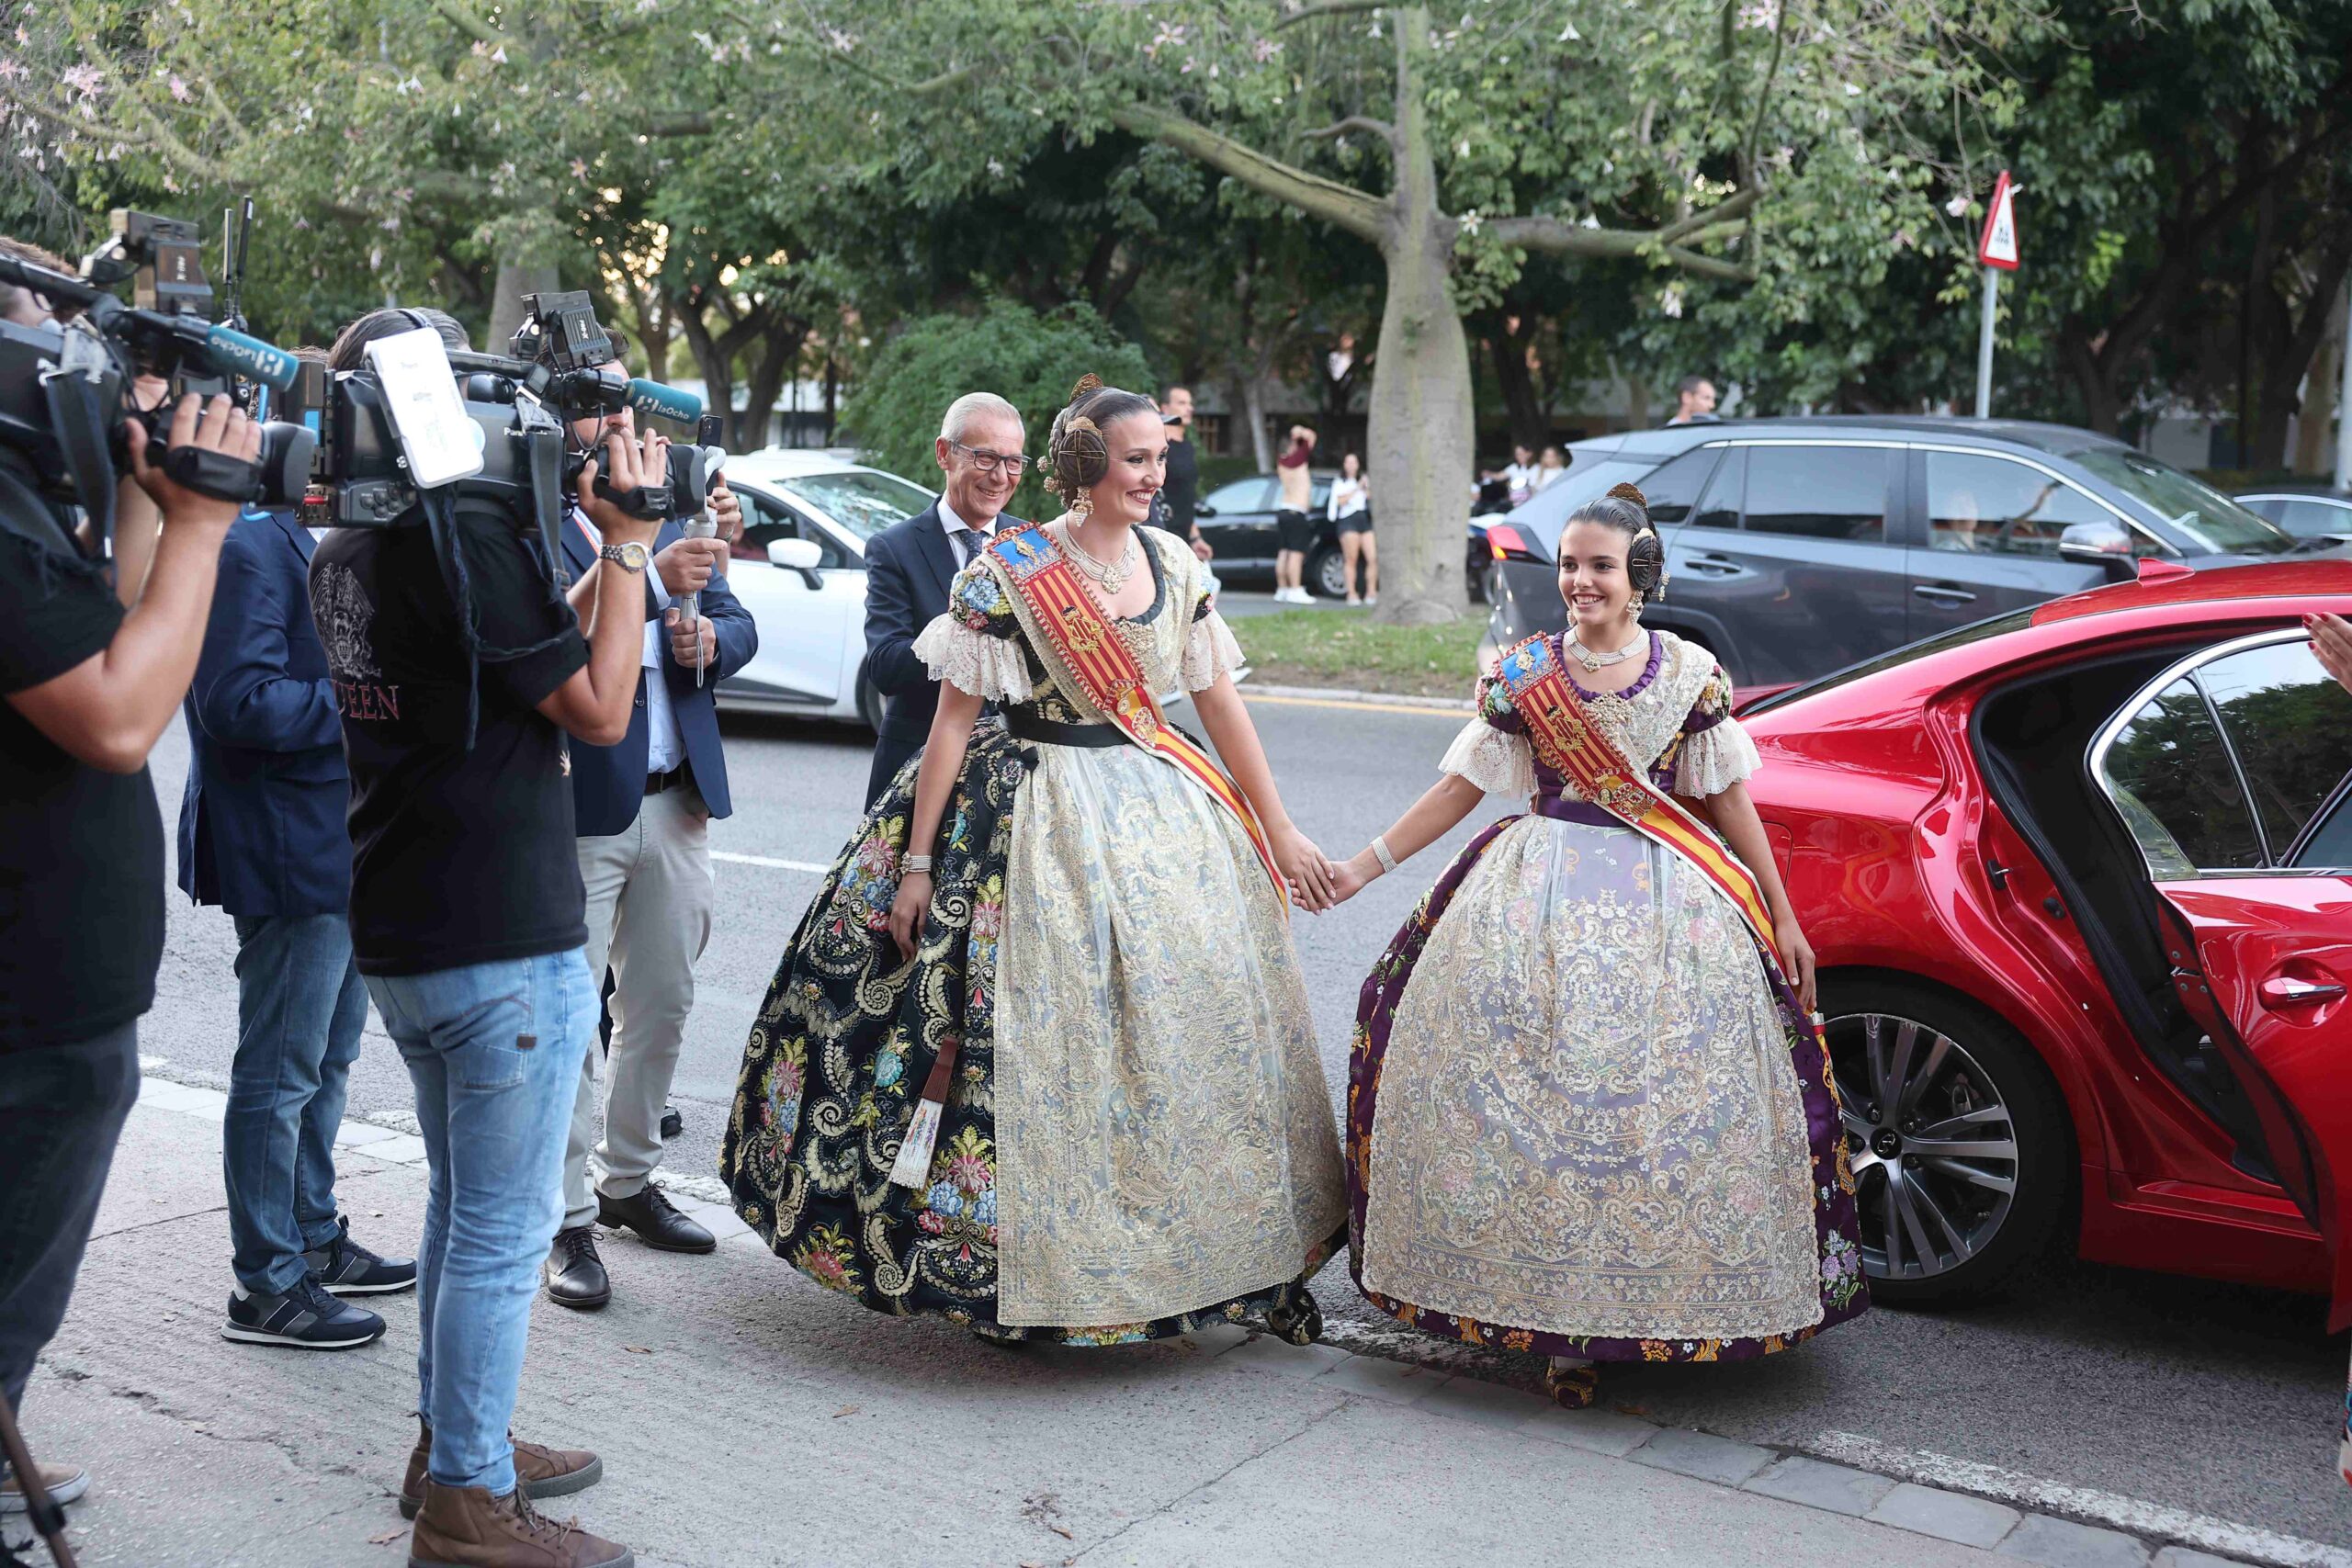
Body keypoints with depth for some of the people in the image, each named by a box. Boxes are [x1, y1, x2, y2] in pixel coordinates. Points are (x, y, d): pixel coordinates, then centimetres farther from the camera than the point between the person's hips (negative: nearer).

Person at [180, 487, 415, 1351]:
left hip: (337, 847, 11)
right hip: (288, 851, -10)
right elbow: (241, 703, -26)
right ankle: (266, 1286, 10)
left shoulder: (303, 538, 13)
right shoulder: (247, 548, -19)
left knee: (328, 1054, 20)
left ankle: (314, 1238, 34)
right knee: (282, 1070, -1)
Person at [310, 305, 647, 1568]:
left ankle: (455, 1444, 34)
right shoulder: (467, 538, -19)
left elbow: (539, 650, 13)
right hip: (506, 944, -10)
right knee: (504, 1231, 0)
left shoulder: (347, 552, 10)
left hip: (400, 940, 10)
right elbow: (601, 709, -16)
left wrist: (614, 547, 7)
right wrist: (627, 541, -9)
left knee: (463, 1205, 22)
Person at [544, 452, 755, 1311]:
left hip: (675, 804, 7)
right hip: (577, 809, -6)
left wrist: (709, 639, -11)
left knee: (662, 1005, 15)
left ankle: (629, 1182, 32)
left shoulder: (671, 522, 11)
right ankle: (568, 1224, 7)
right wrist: (654, 580, -38)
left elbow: (739, 623, 11)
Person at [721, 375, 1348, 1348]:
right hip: (1039, 820, -5)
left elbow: (1221, 702, 11)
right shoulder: (1007, 572, -10)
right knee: (1040, 1034, -3)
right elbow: (954, 718, -9)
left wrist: (1279, 832, 11)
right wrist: (915, 861, -10)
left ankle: (1238, 1260, 21)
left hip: (1164, 811, 5)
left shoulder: (1175, 564, 5)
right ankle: (1039, 1276, 13)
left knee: (1195, 1027, 7)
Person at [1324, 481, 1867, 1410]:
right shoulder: (1522, 673, 4)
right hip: (1538, 904, 1)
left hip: (1666, 906, 0)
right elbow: (1463, 786, 8)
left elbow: (1730, 802, 7)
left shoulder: (1691, 673, 3)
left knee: (1658, 1089, -3)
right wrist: (1366, 866, 4)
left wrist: (1781, 918, 7)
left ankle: (1658, 1297, 10)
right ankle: (1557, 1312, 5)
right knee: (1532, 1090, -4)